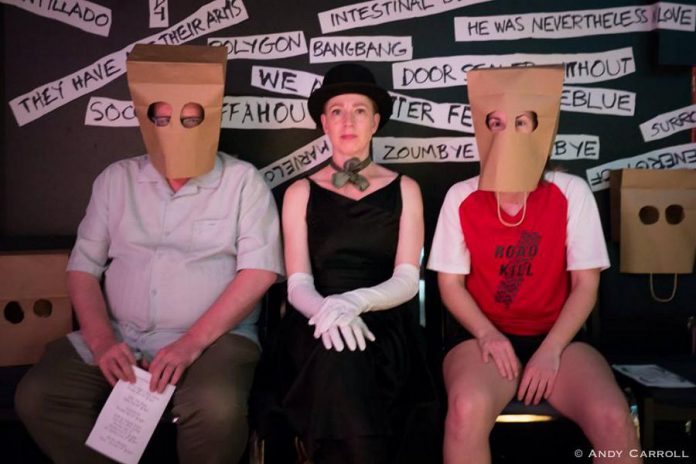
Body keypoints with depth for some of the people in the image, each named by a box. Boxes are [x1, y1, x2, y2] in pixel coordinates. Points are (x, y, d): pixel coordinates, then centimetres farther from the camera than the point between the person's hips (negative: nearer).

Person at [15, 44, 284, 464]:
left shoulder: (243, 181, 0)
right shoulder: (116, 179, 11)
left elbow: (260, 270, -9)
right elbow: (84, 266, 9)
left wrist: (193, 341, -18)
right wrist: (102, 340, -9)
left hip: (213, 337, -3)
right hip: (118, 339, 4)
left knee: (216, 411, -33)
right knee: (37, 396, -18)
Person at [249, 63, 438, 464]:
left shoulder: (404, 190, 10)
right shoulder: (301, 193, 11)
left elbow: (407, 280, -1)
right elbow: (298, 284, 1)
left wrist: (357, 301, -23)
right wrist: (327, 312, -23)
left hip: (383, 325, 0)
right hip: (318, 328, 0)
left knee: (343, 361, -34)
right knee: (337, 356, -35)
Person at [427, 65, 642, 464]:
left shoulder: (571, 192, -2)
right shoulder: (461, 197, -1)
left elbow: (586, 284, -1)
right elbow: (450, 283, 2)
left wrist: (551, 349, -13)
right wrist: (487, 335, -15)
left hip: (558, 335, 1)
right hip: (484, 334, 0)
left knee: (613, 418, -27)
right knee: (468, 410, -33)